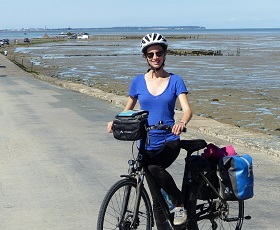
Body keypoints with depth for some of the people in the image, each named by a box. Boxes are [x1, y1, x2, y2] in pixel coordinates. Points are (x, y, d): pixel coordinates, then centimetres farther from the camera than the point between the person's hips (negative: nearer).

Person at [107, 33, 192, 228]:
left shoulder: (175, 80, -2)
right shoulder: (138, 81, 4)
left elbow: (187, 109, -12)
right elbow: (128, 110, 13)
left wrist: (182, 122, -35)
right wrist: (116, 122, -8)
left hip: (169, 142, -3)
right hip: (147, 145, 3)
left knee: (154, 168, -33)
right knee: (157, 198, 6)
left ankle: (181, 202, -11)